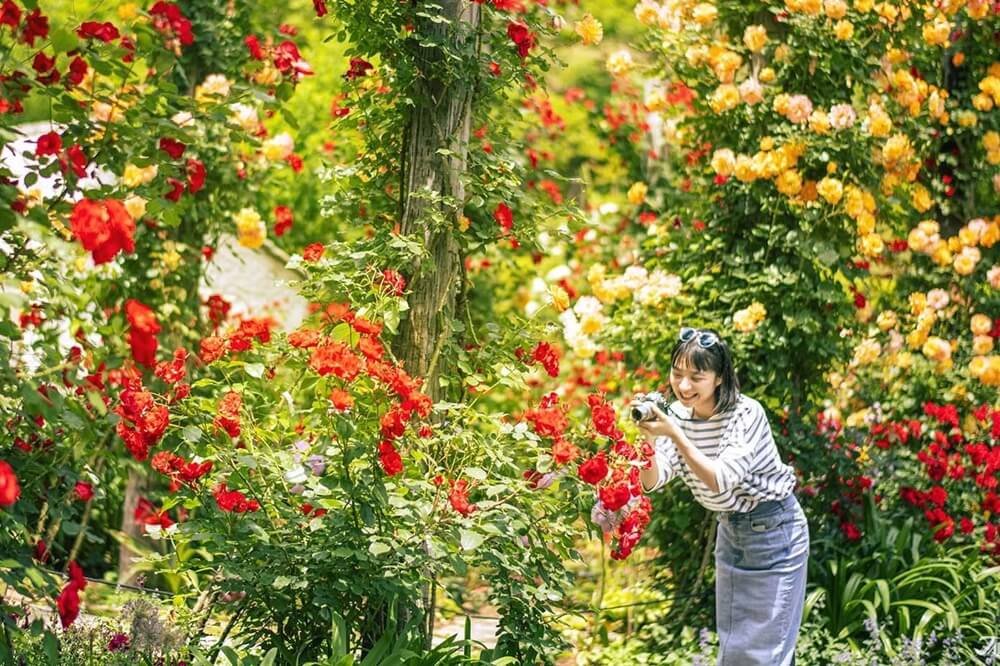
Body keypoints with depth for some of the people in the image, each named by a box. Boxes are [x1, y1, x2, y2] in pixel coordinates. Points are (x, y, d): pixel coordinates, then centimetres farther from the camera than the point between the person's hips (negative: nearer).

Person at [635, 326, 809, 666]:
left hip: (773, 532, -7)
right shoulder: (678, 413, -6)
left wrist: (674, 434, -38)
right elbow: (652, 481, -14)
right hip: (730, 529, 7)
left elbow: (720, 481, -32)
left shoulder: (746, 414, -24)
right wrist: (647, 437, -33)